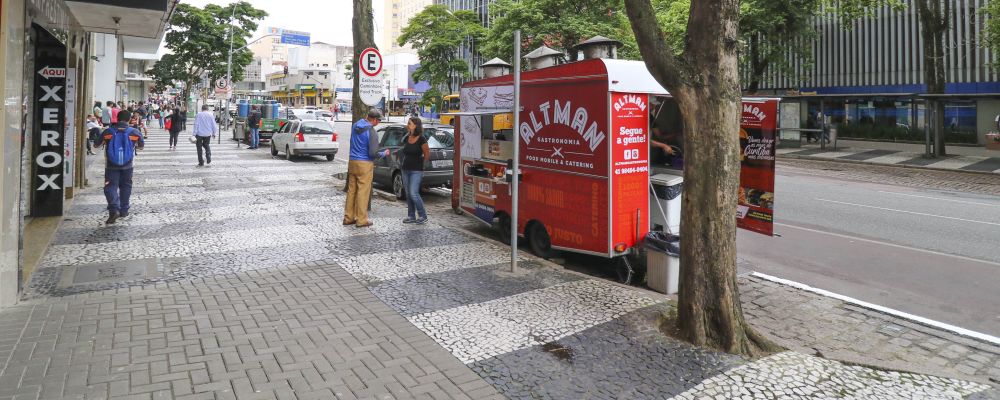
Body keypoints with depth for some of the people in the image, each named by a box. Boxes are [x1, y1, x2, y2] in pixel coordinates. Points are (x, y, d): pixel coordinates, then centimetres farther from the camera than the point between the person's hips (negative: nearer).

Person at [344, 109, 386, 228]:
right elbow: (373, 153, -17)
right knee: (363, 192, -1)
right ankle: (361, 220, 4)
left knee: (351, 190, 12)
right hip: (364, 164, -7)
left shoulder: (355, 125, 7)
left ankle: (348, 217, 18)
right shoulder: (371, 133, -16)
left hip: (352, 162, 7)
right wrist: (384, 154, 0)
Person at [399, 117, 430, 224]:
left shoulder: (421, 139, -13)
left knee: (413, 193, -12)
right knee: (408, 194, 9)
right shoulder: (407, 138, 6)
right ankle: (411, 216, 18)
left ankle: (423, 216, 3)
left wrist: (419, 162, 3)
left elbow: (427, 154, -6)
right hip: (405, 170, 7)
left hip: (416, 171, -7)